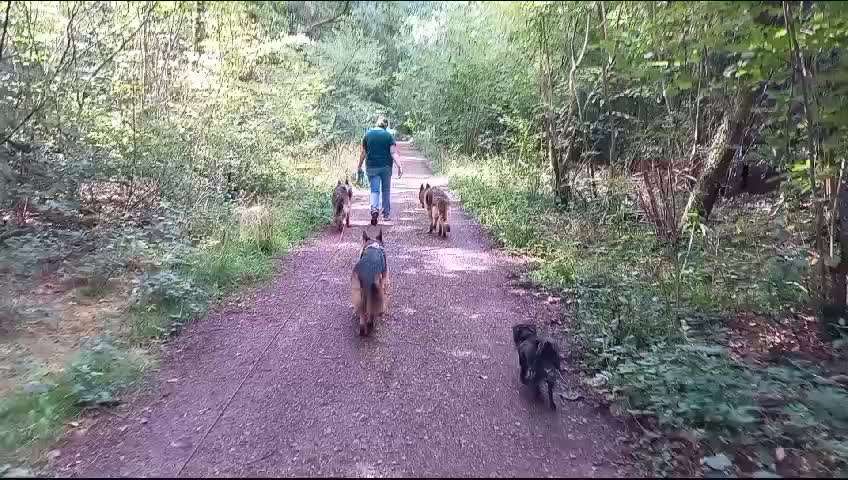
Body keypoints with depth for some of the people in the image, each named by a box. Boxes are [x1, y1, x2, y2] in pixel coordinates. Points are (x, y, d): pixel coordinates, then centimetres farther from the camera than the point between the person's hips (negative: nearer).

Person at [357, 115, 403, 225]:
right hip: (386, 166, 0)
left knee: (374, 190, 2)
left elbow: (363, 152, 6)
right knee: (386, 190, 13)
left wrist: (359, 166, 14)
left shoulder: (368, 134, 2)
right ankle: (386, 214, 20)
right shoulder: (389, 135, -2)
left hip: (371, 167, 0)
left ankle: (374, 209, -25)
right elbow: (393, 153, -10)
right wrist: (399, 166, -11)